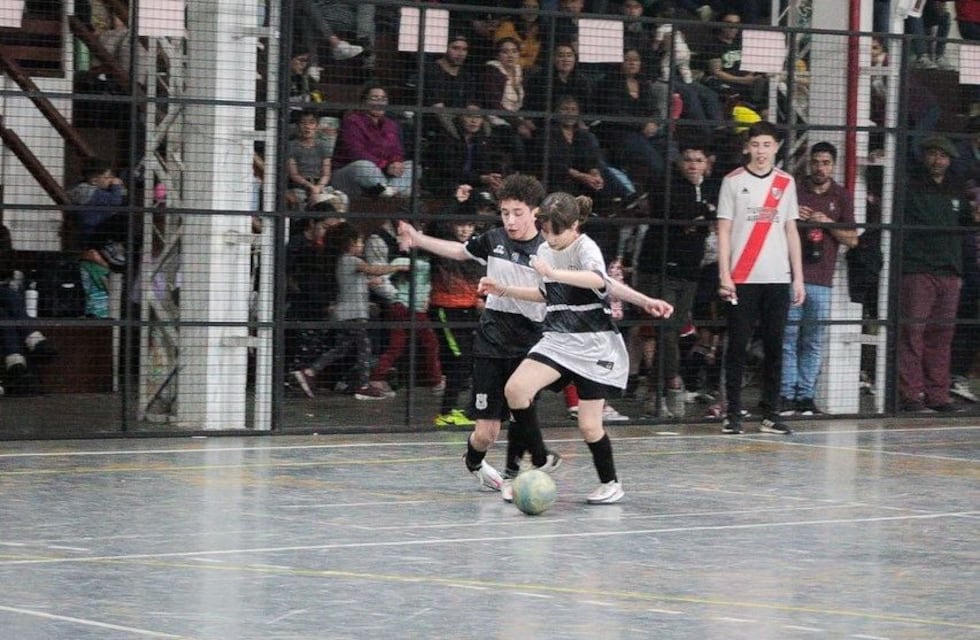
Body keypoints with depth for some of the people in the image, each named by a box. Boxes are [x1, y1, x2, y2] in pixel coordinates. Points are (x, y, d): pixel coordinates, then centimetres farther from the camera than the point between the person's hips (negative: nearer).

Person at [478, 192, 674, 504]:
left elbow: (598, 280, -37)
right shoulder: (545, 250, 9)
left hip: (594, 345, -6)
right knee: (515, 388, -18)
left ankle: (610, 484, 19)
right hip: (558, 338, 6)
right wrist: (504, 289, 20)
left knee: (589, 425, -6)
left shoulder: (585, 247, -13)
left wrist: (552, 272, -48)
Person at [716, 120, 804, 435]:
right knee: (737, 345, -2)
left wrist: (798, 277, 9)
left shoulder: (786, 182, 11)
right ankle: (733, 413, 2)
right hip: (742, 278, -3)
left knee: (774, 346, 3)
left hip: (778, 278, 3)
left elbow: (791, 231, 14)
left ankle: (770, 414, 7)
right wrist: (724, 275, -8)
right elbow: (724, 230, 0)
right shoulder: (733, 181, 2)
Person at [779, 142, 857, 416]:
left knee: (814, 342, 1)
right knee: (788, 338, -6)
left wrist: (828, 223, -6)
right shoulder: (794, 190, 8)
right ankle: (786, 394, -4)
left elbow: (852, 239, 9)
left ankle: (806, 395, 5)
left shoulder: (841, 197, 11)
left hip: (821, 279, 1)